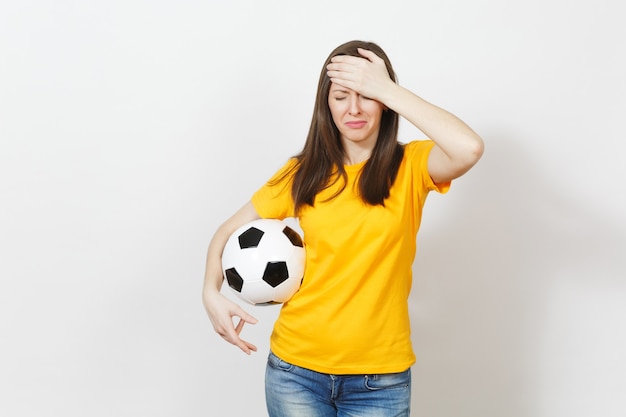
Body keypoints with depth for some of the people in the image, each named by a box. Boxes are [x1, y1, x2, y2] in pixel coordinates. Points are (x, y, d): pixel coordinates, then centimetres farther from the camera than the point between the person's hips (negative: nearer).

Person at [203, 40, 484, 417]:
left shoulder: (410, 167, -4)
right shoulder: (304, 173, 2)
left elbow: (470, 148, -25)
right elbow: (229, 231, 8)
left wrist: (388, 89, -19)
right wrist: (211, 292, -11)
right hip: (295, 368, 2)